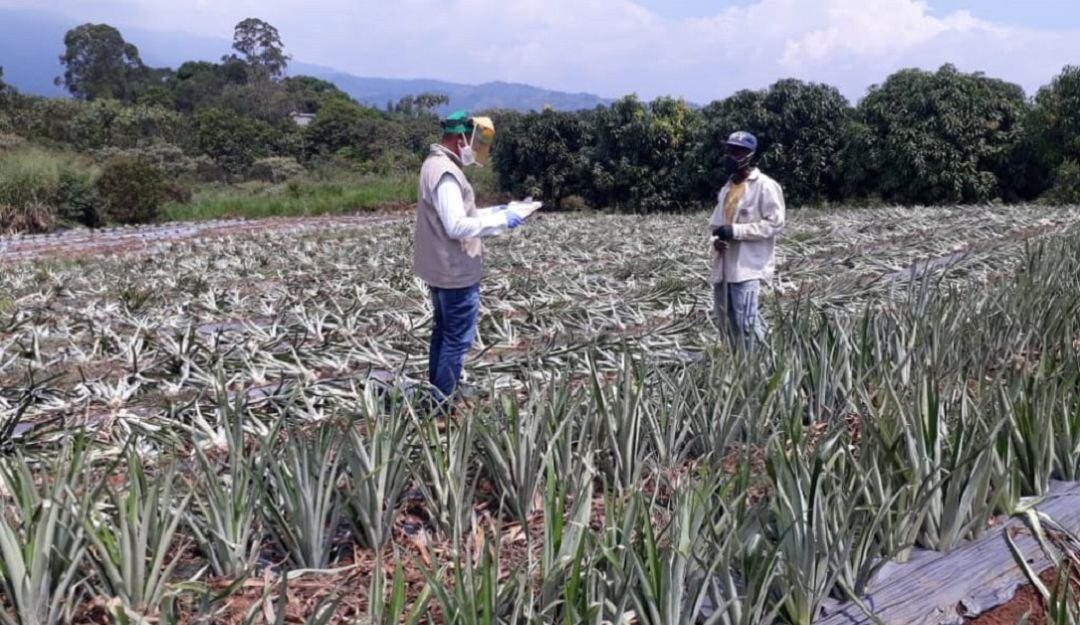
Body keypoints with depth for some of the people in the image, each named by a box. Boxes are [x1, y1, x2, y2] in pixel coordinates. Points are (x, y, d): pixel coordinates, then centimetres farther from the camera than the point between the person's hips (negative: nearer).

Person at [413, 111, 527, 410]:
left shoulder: (436, 164, 12)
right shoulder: (446, 172, -22)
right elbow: (457, 226, -27)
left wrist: (490, 212, 10)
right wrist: (500, 221, -18)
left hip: (440, 269, 11)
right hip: (457, 272, -11)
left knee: (443, 331, 20)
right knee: (458, 339, -2)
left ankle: (435, 393, 31)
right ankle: (443, 404, 6)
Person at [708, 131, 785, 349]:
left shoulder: (765, 186, -7)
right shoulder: (727, 188, 18)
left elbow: (775, 224, -13)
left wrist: (736, 231, -17)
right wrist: (716, 239, 0)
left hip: (748, 266, -8)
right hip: (724, 266, 8)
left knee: (745, 324, -11)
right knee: (726, 322, 11)